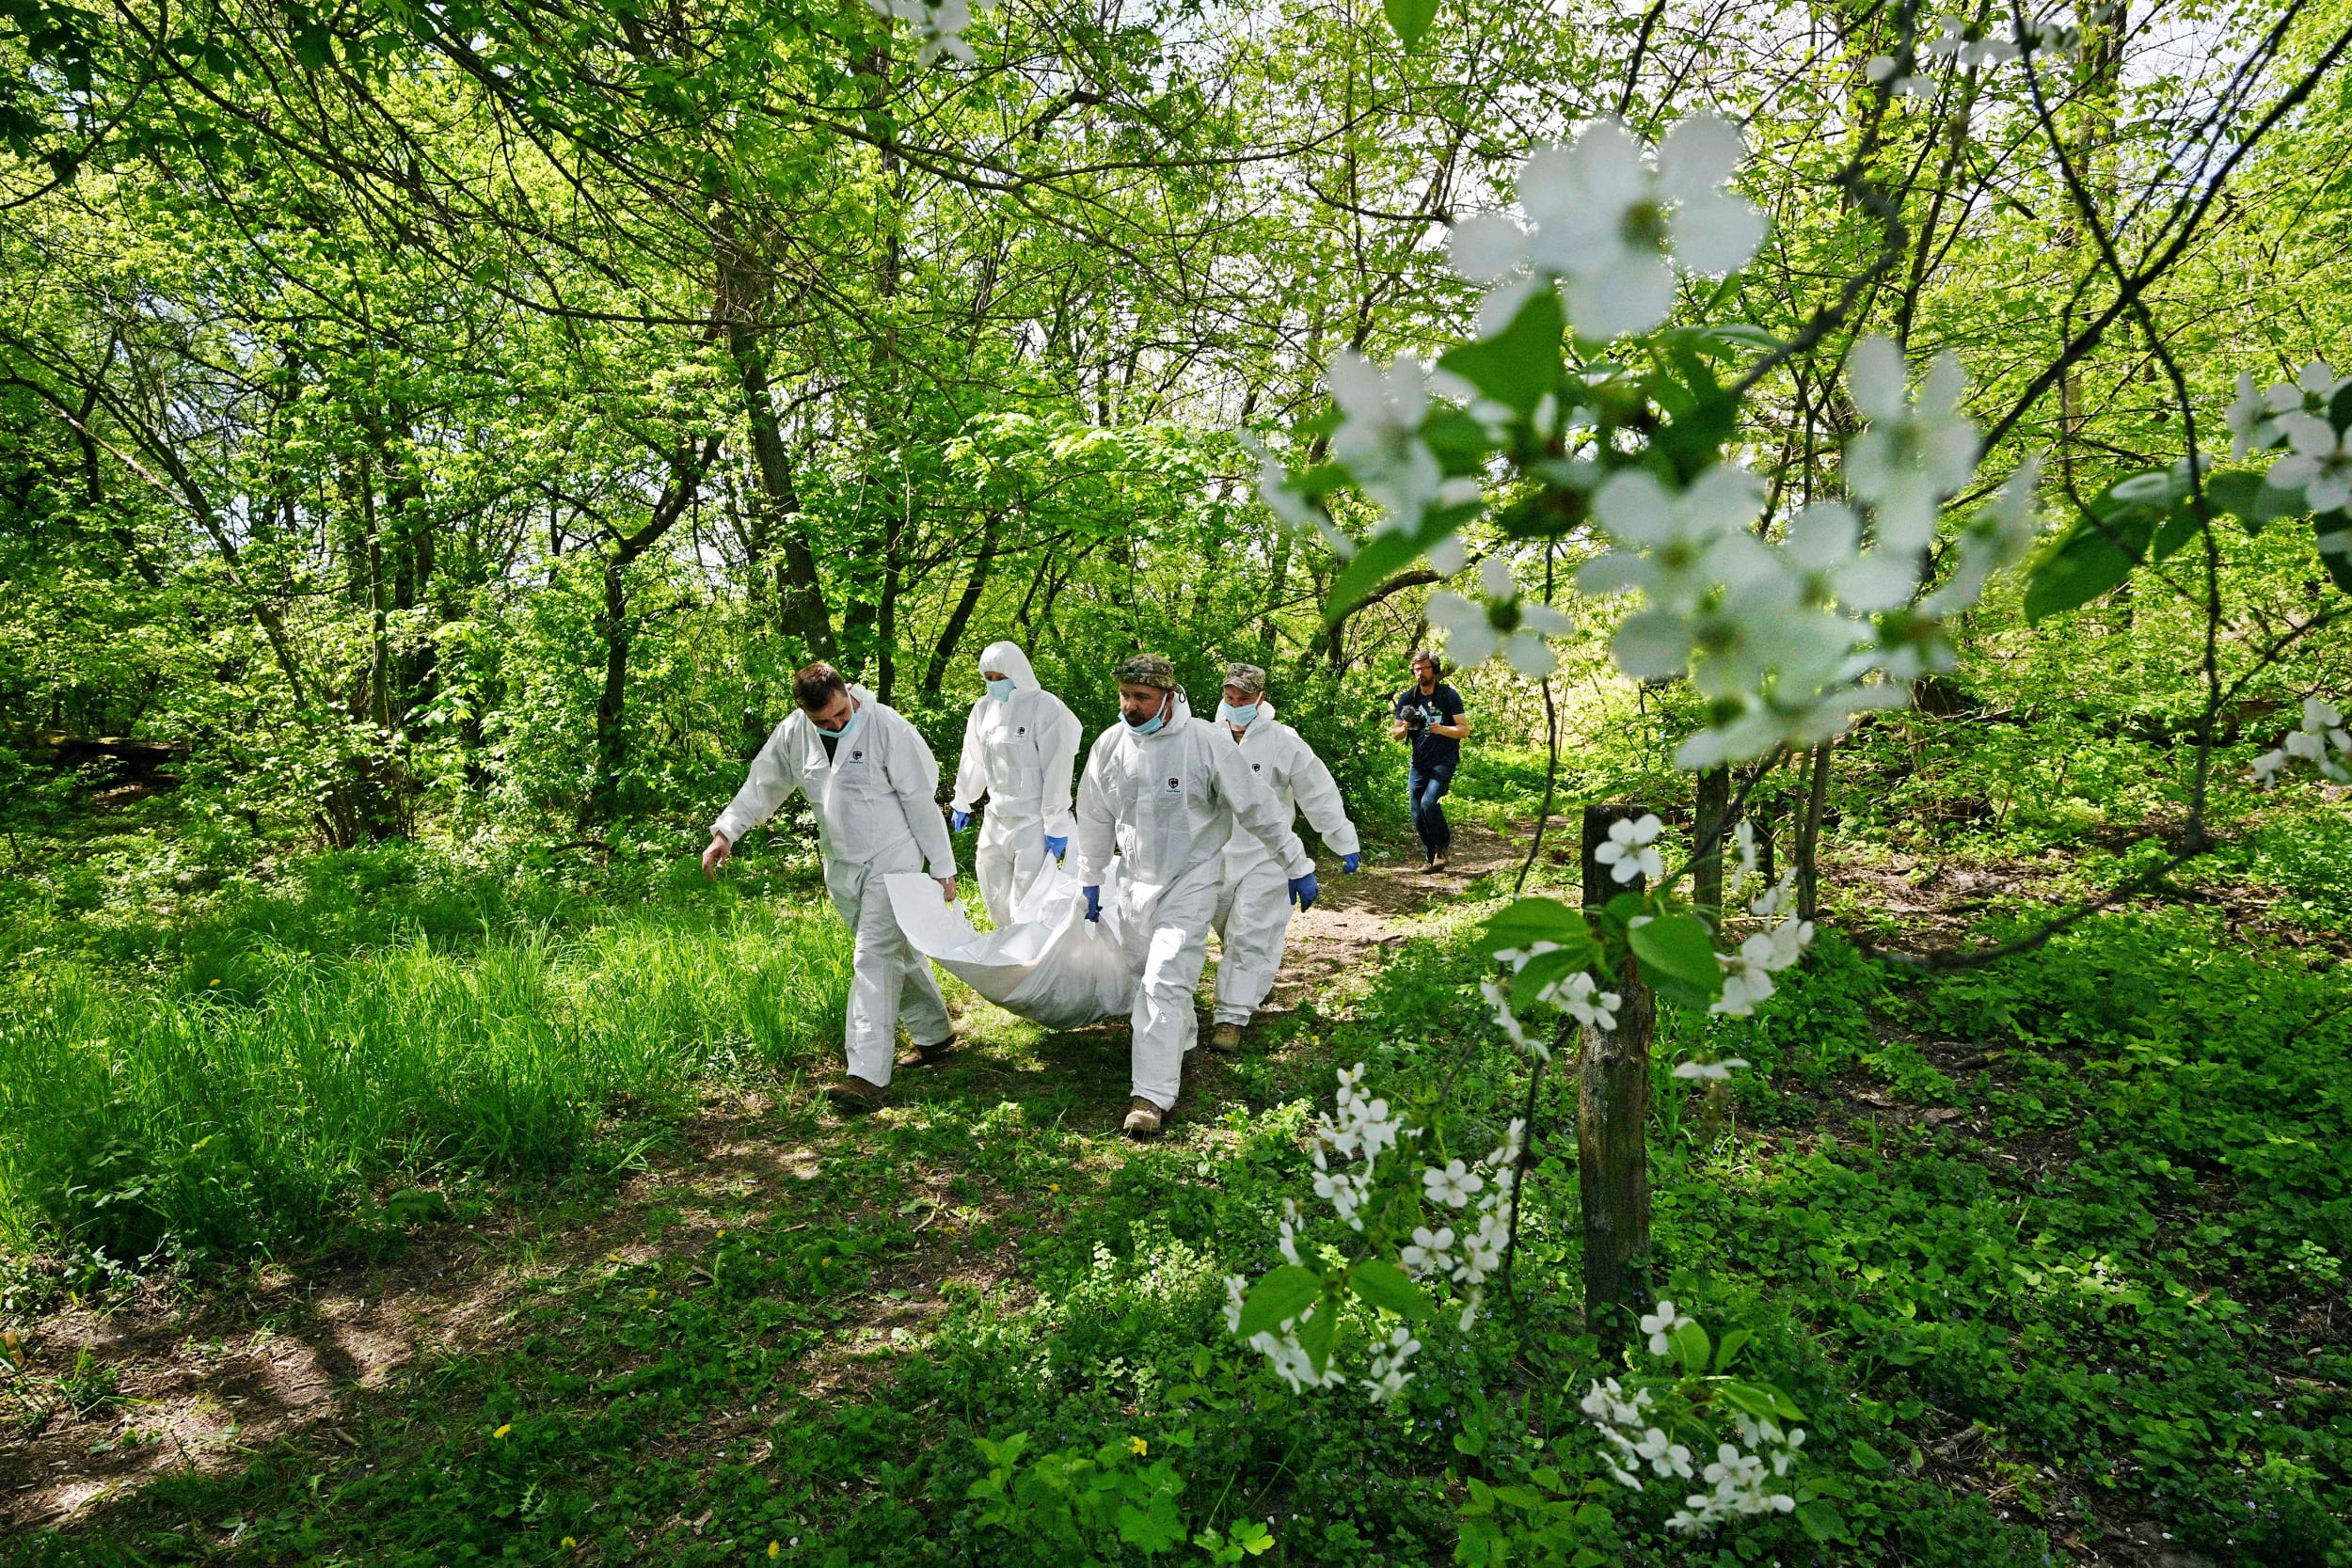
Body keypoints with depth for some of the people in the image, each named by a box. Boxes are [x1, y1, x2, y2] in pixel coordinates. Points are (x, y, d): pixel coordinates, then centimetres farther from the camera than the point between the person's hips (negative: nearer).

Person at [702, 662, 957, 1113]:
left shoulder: (887, 728, -18)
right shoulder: (792, 735, -3)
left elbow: (921, 800, -13)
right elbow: (761, 786, 12)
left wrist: (942, 868, -10)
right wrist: (725, 832, 3)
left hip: (892, 860, -6)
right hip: (841, 867, 6)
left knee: (874, 960, -13)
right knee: (898, 953, 17)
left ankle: (869, 1076, -15)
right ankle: (934, 1033, 35)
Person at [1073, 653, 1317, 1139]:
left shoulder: (1206, 742, -17)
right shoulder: (1110, 744, -4)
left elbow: (1258, 808, -9)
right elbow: (1095, 819, 11)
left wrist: (1297, 867, -4)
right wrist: (1089, 882, 16)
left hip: (1191, 882, -5)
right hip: (1135, 883, 5)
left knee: (1166, 984, -14)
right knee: (1145, 976, 17)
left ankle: (1151, 1095, -10)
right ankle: (1181, 1045, 44)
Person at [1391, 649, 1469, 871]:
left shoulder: (1449, 695, -5)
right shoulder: (1407, 697, 4)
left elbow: (1465, 730, -6)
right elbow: (1396, 734, 8)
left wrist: (1442, 729, -24)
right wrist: (1405, 726, -15)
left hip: (1444, 762, -4)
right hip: (1418, 763, 4)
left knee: (1428, 802, -25)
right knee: (1418, 818, 2)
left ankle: (1442, 846, -1)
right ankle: (1433, 859, 19)